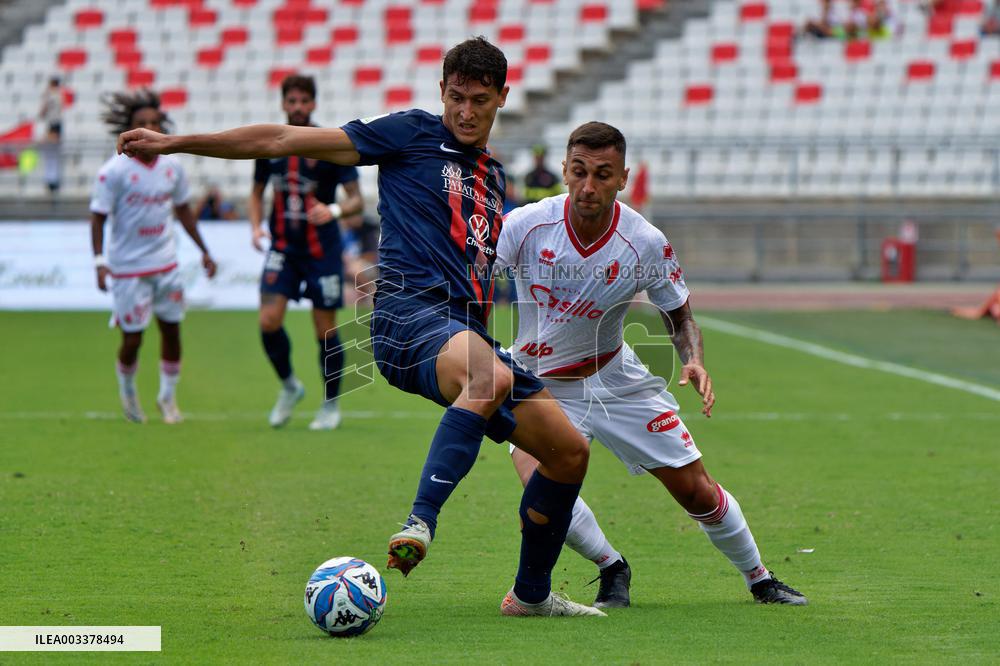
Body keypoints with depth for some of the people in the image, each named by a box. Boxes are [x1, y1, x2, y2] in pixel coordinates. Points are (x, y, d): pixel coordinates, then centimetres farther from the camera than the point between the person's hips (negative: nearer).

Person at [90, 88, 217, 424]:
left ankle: (168, 396, 25)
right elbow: (98, 217, -11)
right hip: (128, 267, -5)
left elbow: (183, 210, 15)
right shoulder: (114, 171, -14)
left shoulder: (171, 167, 2)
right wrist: (99, 262, -21)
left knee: (171, 330, 7)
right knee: (132, 339, 1)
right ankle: (127, 391, 28)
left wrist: (204, 251, 16)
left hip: (166, 264, 5)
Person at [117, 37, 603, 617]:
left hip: (470, 330, 8)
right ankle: (422, 521, -45)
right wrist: (174, 143, -2)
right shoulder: (412, 134, 3)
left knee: (570, 451, 6)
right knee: (490, 377, -40)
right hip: (410, 312, -8)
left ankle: (532, 592, 22)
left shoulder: (494, 176, 23)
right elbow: (286, 141, 1)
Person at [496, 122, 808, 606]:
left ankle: (759, 579, 27)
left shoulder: (647, 244, -17)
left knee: (696, 491, 2)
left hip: (614, 378, 1)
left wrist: (694, 361, -22)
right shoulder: (526, 226, -21)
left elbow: (680, 316, -2)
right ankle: (612, 569, 5)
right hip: (539, 384, -1)